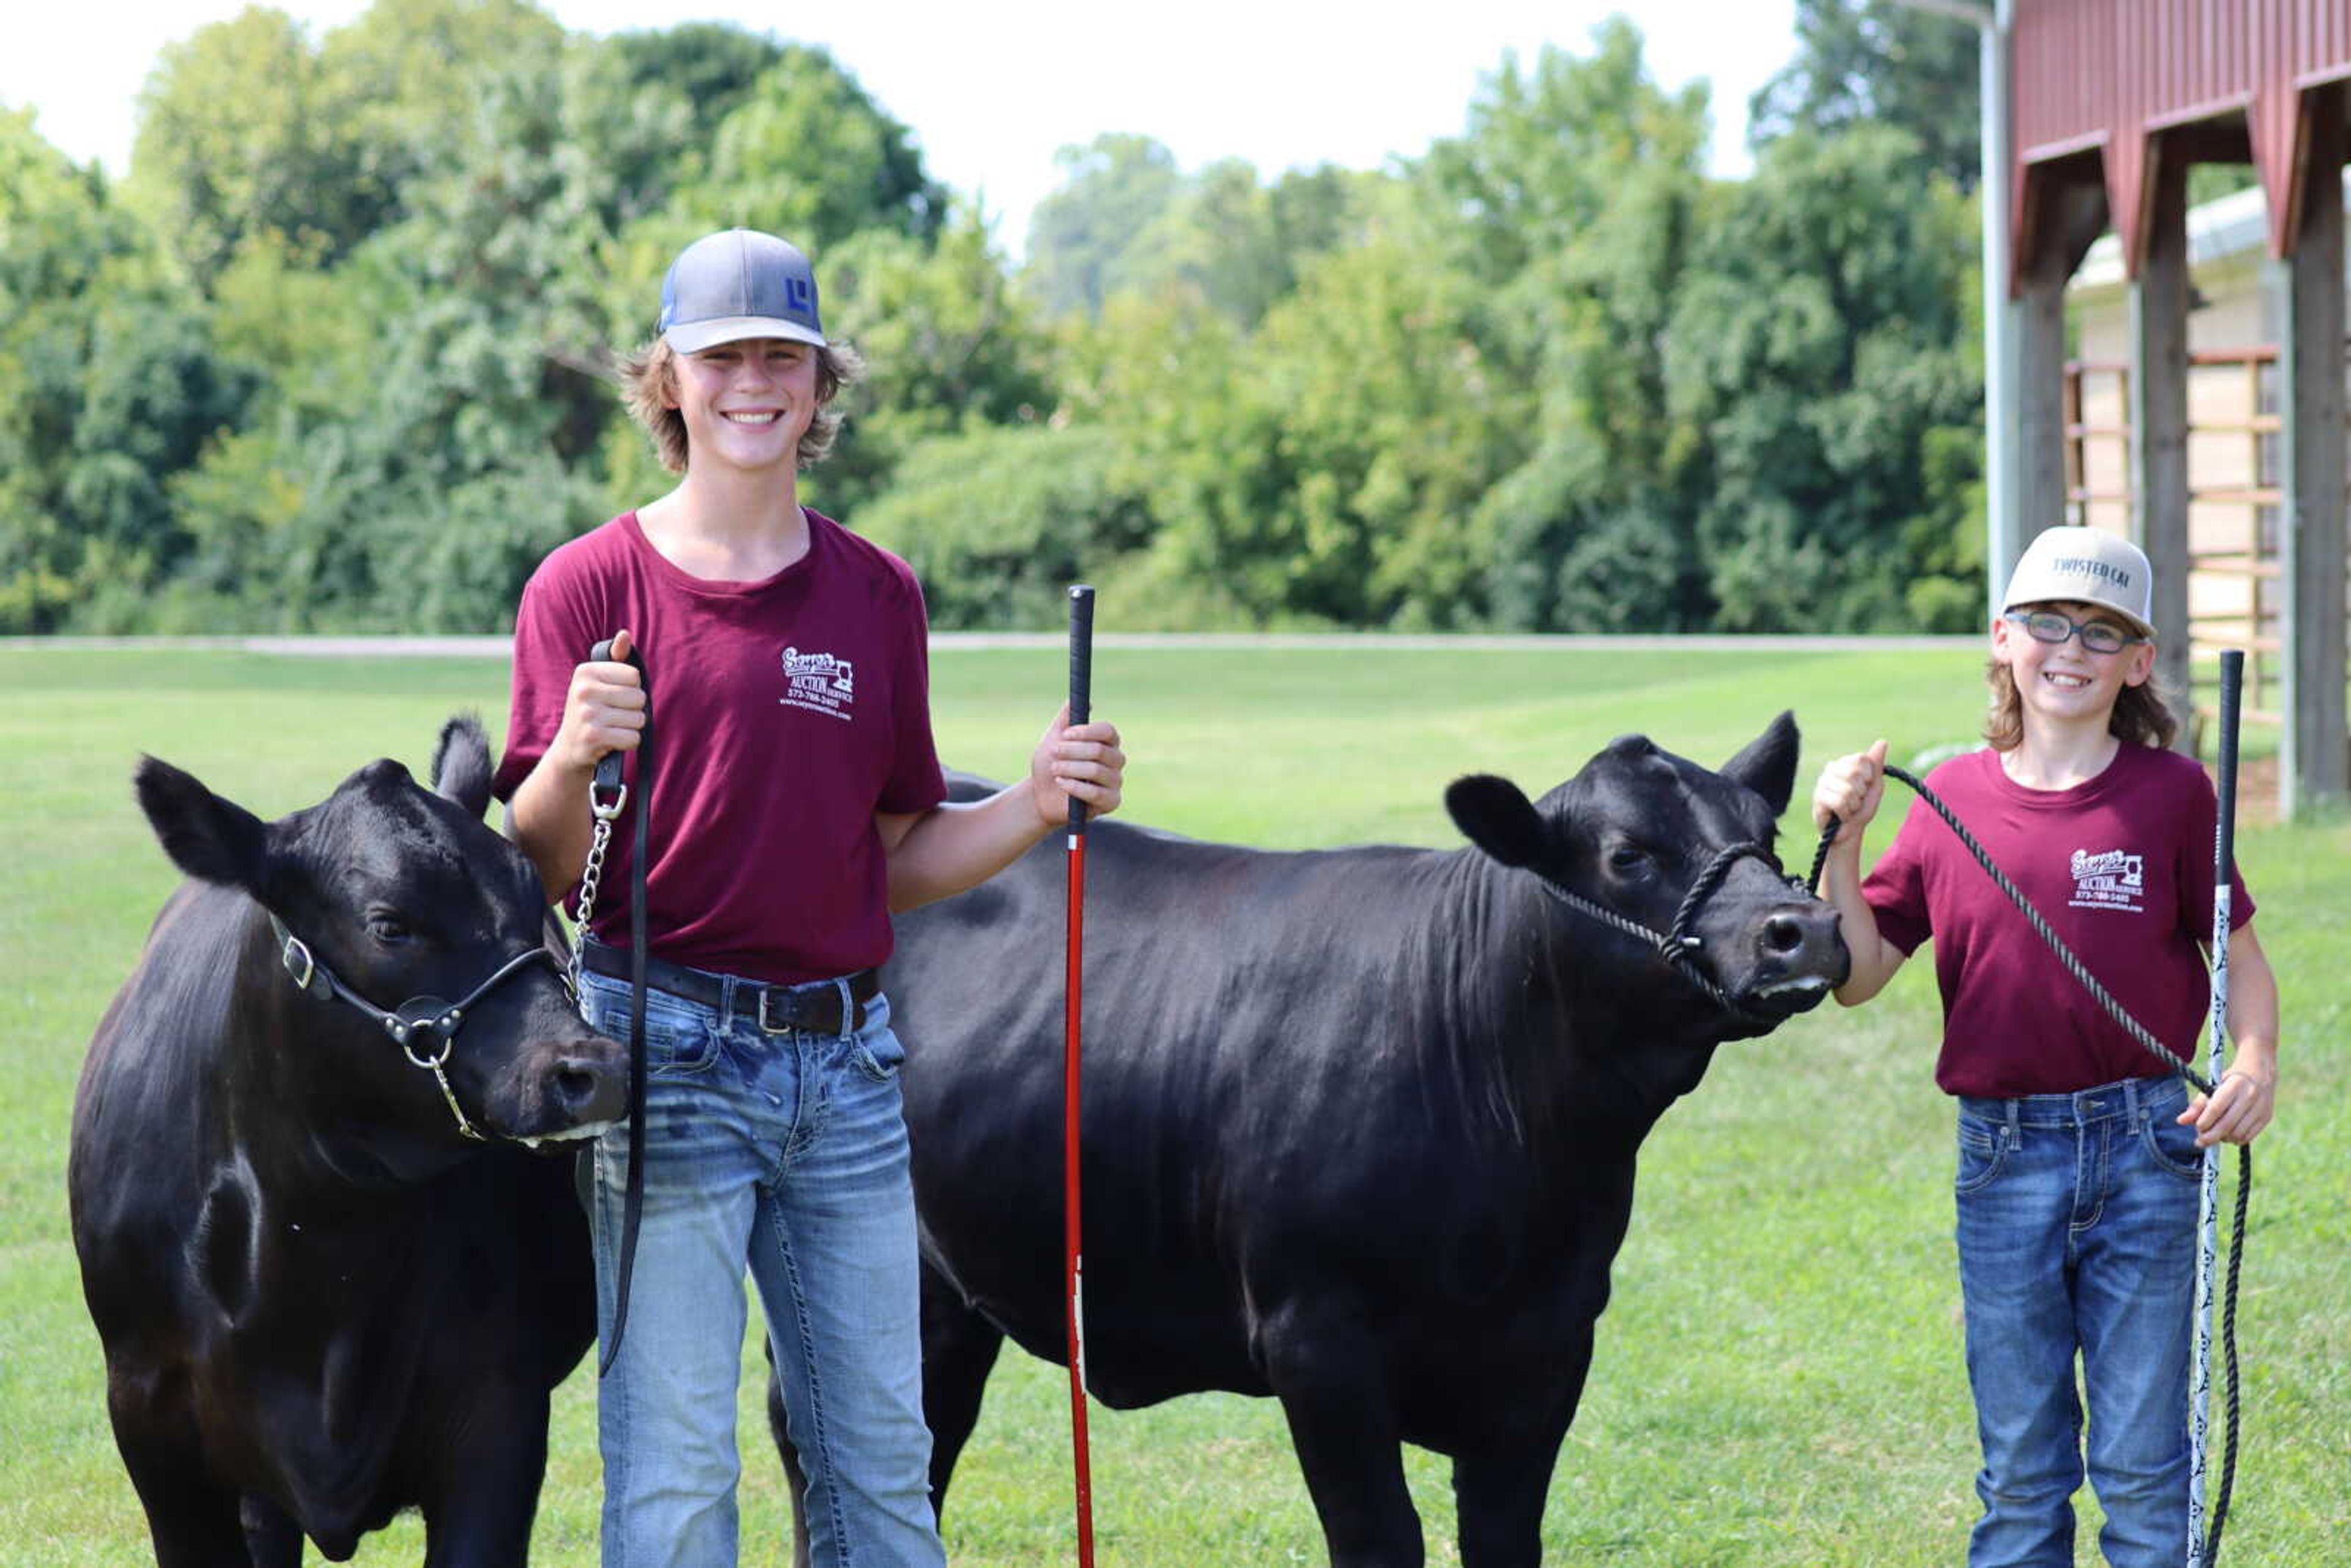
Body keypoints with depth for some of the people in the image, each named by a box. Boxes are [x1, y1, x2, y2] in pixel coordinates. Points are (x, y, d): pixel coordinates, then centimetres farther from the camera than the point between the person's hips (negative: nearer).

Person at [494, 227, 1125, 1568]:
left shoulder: (879, 596, 10)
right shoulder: (591, 587, -1)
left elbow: (901, 858, 14)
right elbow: (541, 871, -4)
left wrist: (1036, 807, -2)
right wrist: (573, 762, -23)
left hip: (847, 1055, 4)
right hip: (665, 1041, -4)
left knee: (882, 1457, 9)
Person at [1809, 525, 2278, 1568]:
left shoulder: (2170, 793, -3)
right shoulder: (1951, 800, 3)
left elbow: (2239, 955, 4)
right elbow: (1857, 972, 4)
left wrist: (2256, 1060, -15)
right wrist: (1842, 840, -9)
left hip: (2144, 1145, -2)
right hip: (2003, 1157, 2)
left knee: (2143, 1466, 3)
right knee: (2020, 1469, 10)